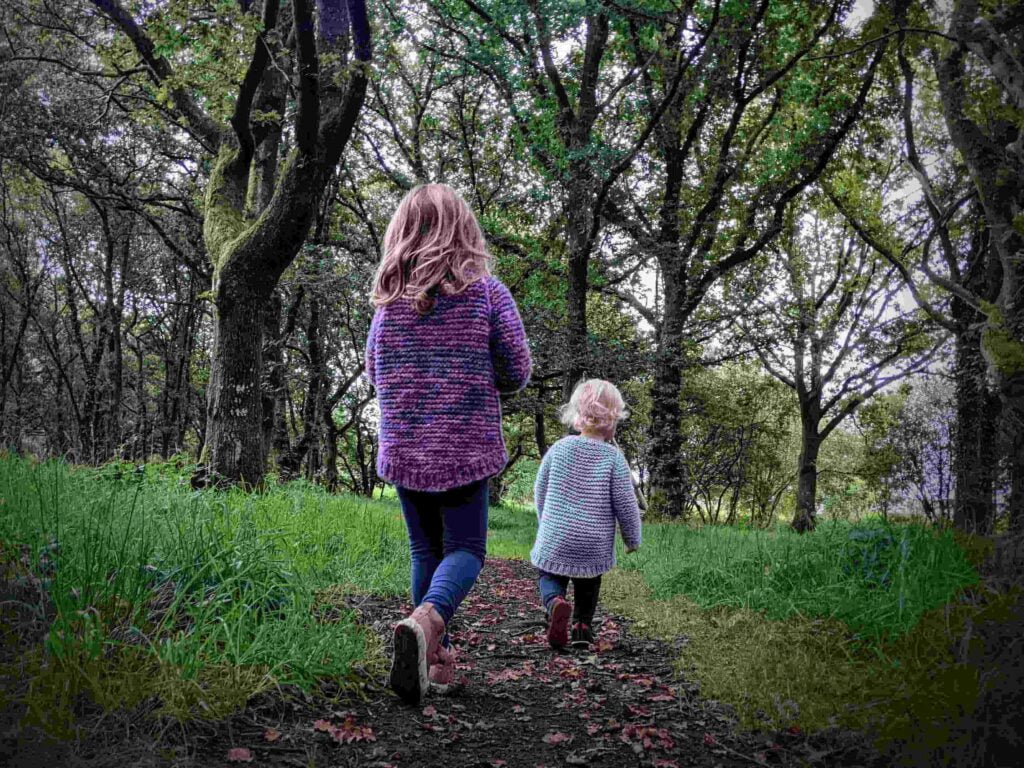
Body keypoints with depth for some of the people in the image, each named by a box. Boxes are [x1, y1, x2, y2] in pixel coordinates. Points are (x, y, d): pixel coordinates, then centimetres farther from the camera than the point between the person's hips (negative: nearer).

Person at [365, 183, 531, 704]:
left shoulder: (388, 301, 2)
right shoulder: (488, 293, -6)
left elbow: (375, 374, 13)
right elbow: (516, 374, -2)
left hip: (403, 449, 3)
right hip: (466, 449, -3)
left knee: (426, 551, 16)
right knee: (465, 549, 4)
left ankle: (435, 658, 18)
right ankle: (425, 621, -24)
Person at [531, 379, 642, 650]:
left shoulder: (559, 448, -3)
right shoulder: (613, 457, -11)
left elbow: (540, 490, 6)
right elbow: (625, 504, -7)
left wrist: (544, 524, 23)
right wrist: (633, 539, 10)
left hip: (555, 538, 0)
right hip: (595, 546, 0)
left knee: (549, 576, 16)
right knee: (588, 586, 24)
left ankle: (555, 603, -13)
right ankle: (582, 624, 9)